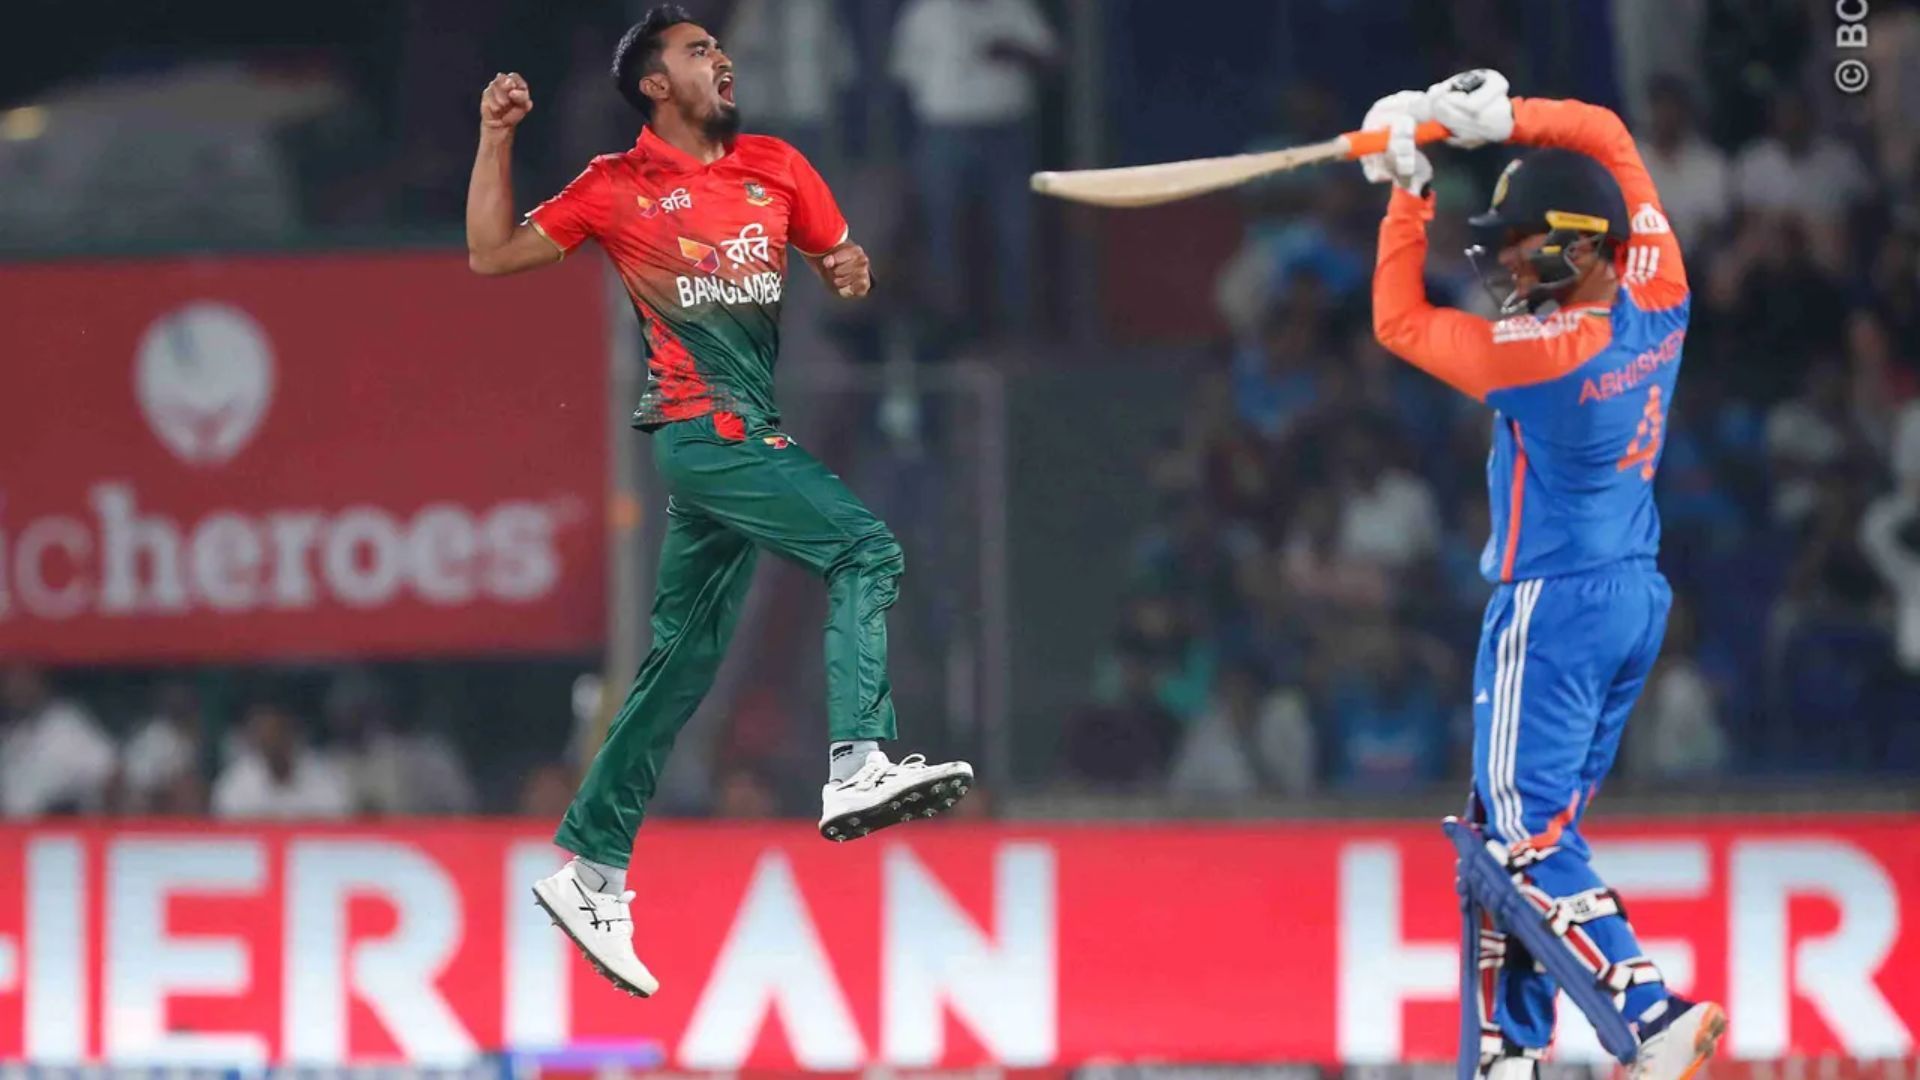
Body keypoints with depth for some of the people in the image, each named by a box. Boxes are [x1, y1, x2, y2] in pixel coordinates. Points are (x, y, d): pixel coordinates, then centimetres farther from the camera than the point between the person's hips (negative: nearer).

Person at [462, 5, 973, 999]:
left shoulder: (777, 168, 14)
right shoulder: (618, 187, 1)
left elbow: (835, 253, 22)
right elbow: (491, 254, 4)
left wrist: (851, 269, -2)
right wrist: (495, 139, -6)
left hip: (752, 433, 6)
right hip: (701, 427, -6)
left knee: (681, 663, 9)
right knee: (864, 551, -24)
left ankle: (591, 869, 14)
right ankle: (857, 767, -35)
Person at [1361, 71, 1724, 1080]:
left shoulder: (1540, 352, -21)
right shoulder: (1658, 299, -2)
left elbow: (1399, 323, -6)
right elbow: (1606, 135, 9)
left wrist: (1408, 190, -1)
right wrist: (1503, 118, -1)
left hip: (1554, 606, -8)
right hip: (1638, 594, 8)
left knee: (1526, 834, -7)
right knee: (1540, 825, 14)